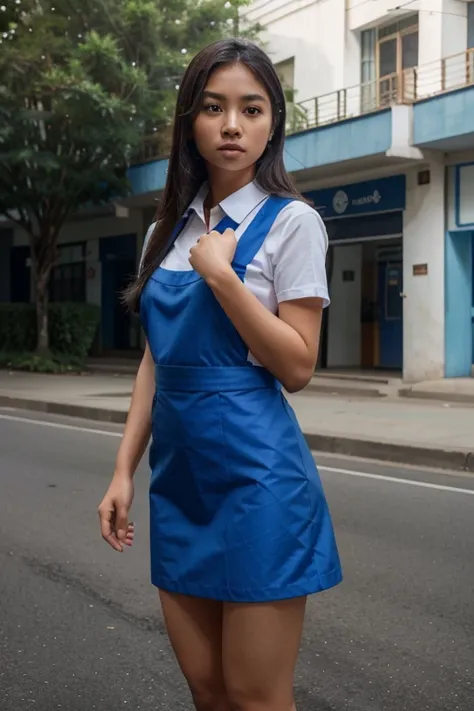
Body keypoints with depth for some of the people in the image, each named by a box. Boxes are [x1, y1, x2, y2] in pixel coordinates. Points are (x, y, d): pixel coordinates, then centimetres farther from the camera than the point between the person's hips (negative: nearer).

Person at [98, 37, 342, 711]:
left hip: (255, 471, -5)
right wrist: (123, 470, 9)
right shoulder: (168, 229, 11)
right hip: (180, 469, 6)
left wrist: (220, 274, -16)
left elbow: (297, 367, -11)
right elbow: (156, 359, 13)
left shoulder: (291, 222, -6)